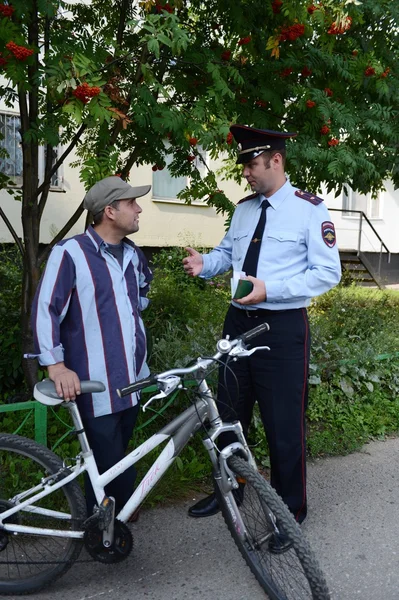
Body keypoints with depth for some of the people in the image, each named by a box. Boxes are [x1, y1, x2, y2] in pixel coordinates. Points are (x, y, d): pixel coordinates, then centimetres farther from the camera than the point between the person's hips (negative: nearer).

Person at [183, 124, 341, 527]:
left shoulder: (309, 209, -9)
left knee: (284, 425, 5)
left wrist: (270, 289, -22)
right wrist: (204, 263, -5)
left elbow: (328, 273, -13)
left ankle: (291, 510, 28)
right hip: (239, 322, 6)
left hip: (283, 328, -6)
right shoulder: (244, 208, 10)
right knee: (229, 414, 18)